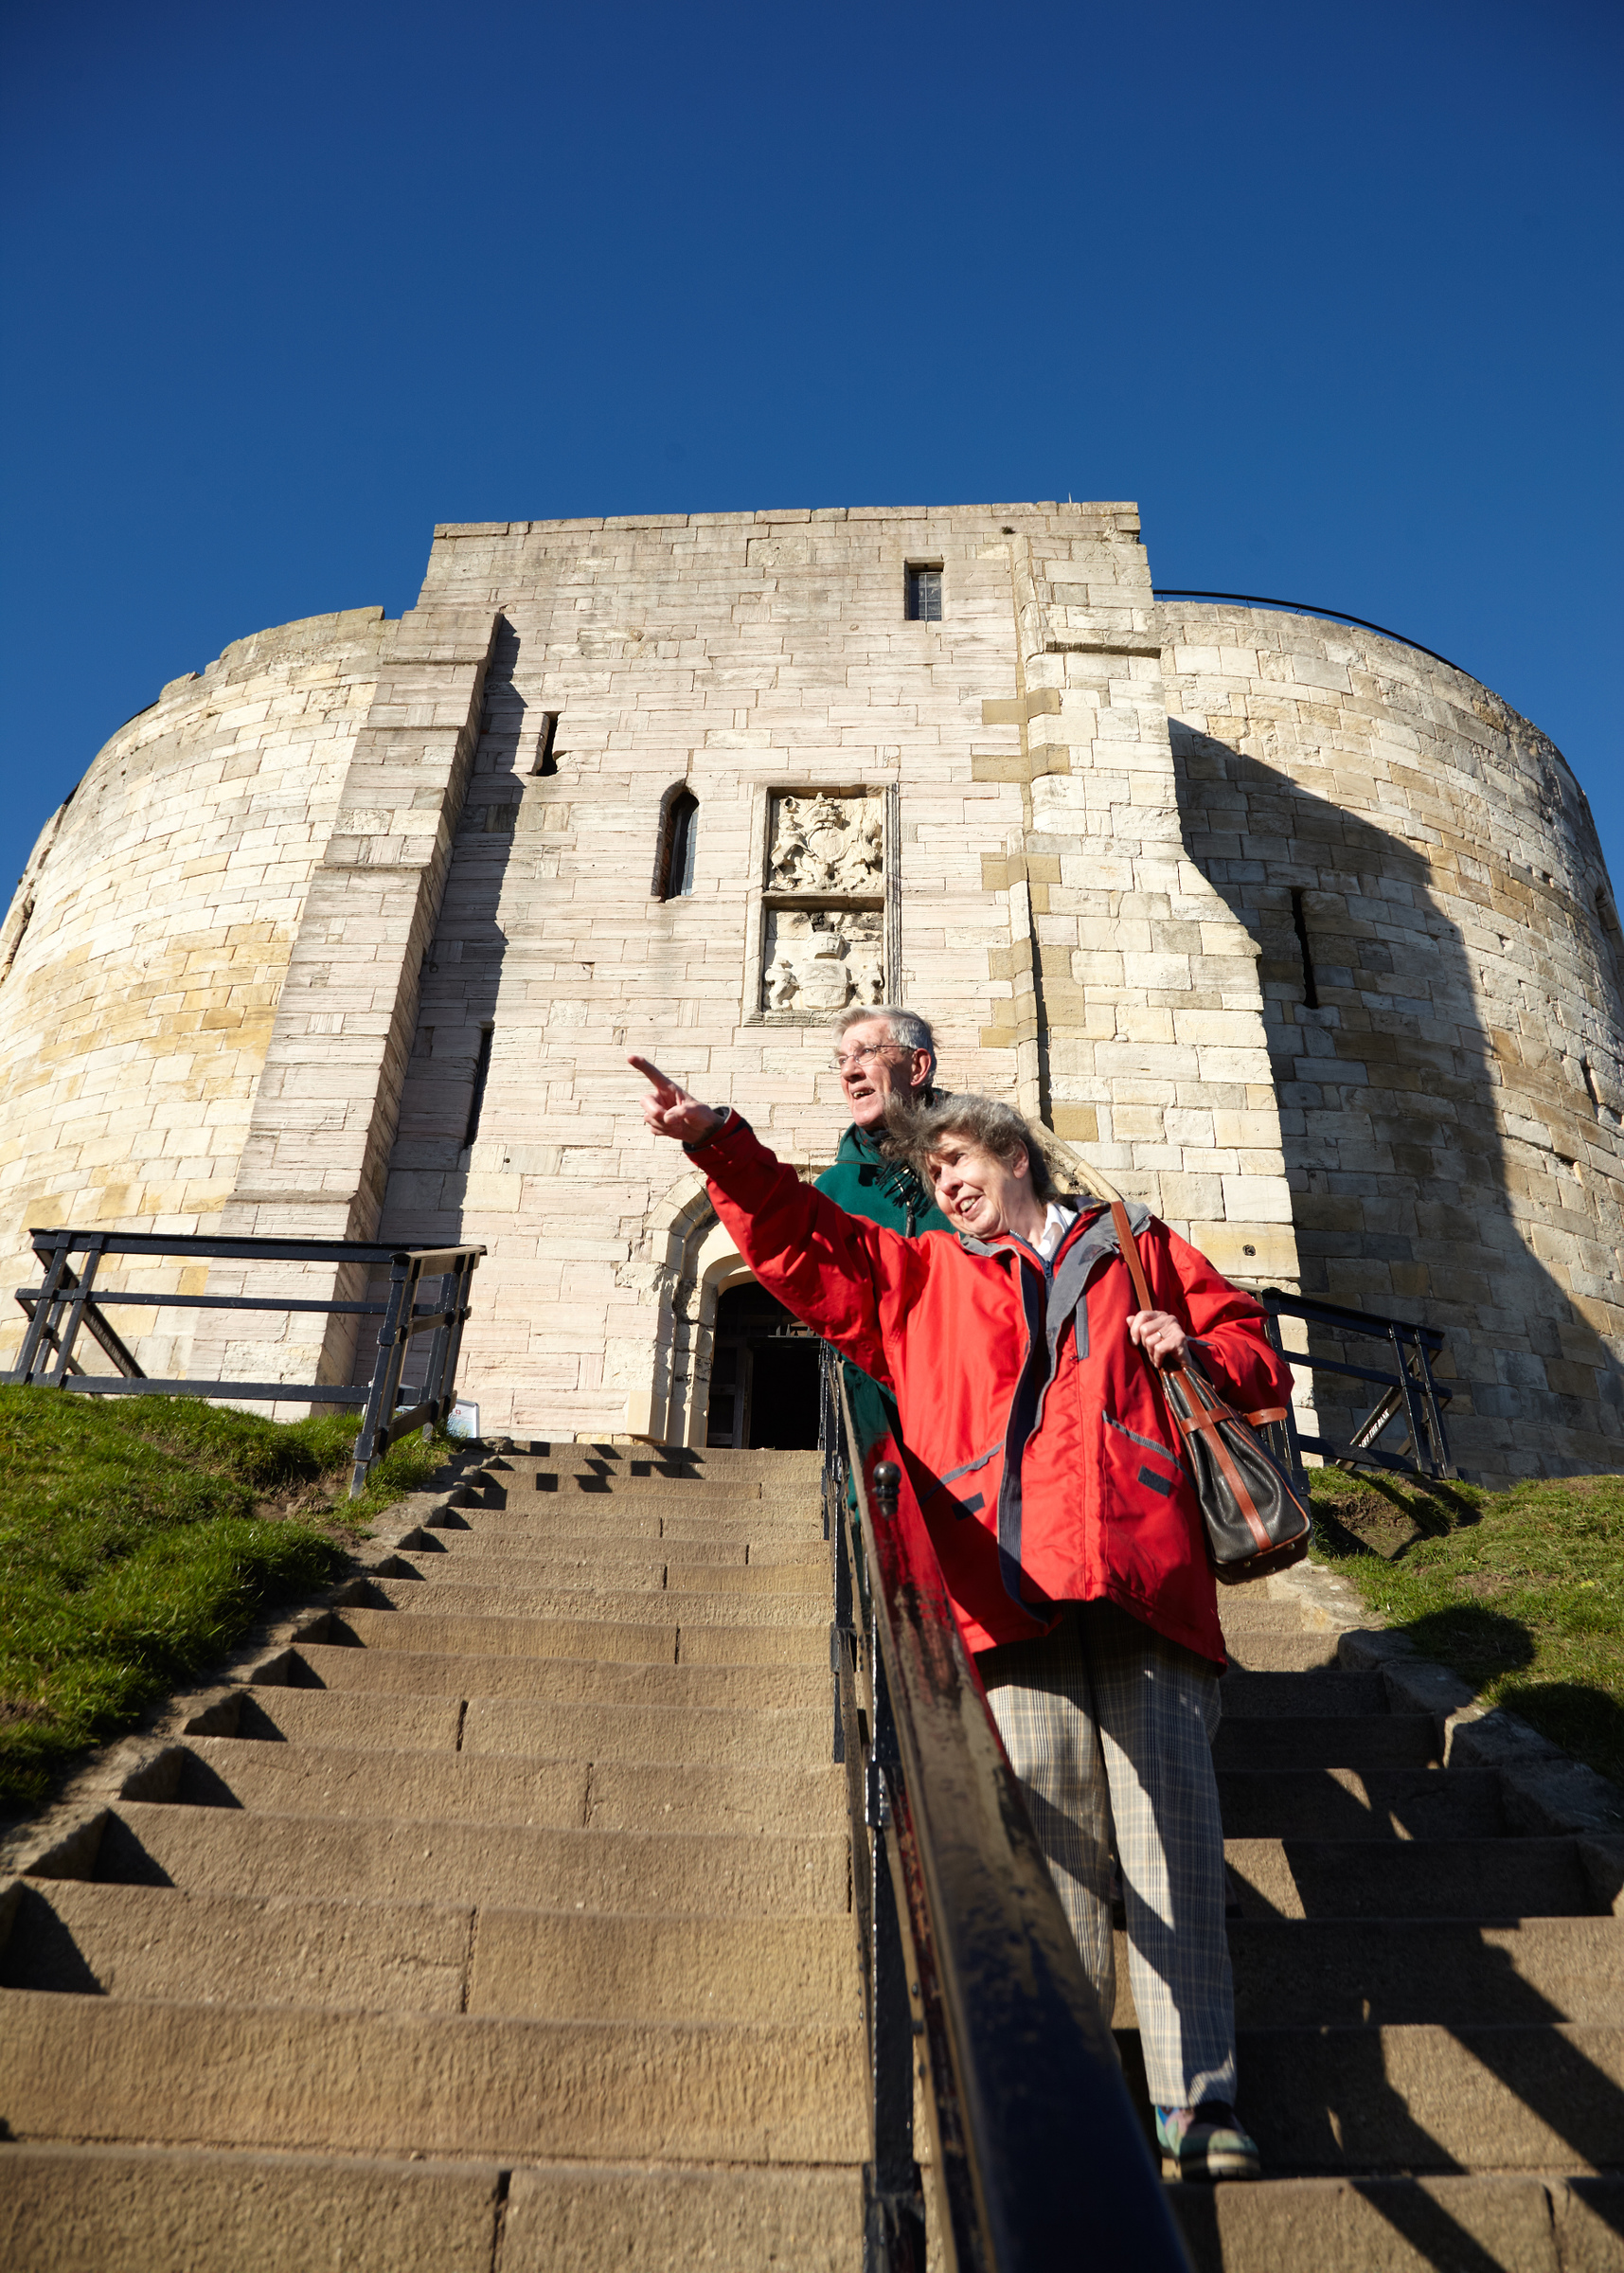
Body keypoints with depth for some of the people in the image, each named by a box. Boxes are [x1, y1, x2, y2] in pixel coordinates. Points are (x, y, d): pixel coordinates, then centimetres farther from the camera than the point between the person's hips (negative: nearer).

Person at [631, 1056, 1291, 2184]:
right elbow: (802, 1241, 16)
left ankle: (1199, 2102, 4)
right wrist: (721, 1143, 3)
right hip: (1015, 1590, 0)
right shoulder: (921, 1275, 24)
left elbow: (1258, 1354, 23)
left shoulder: (1138, 1247, 22)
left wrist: (1198, 1353, 1)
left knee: (1174, 1825, -4)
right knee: (1050, 1832, -3)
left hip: (1142, 1577, 0)